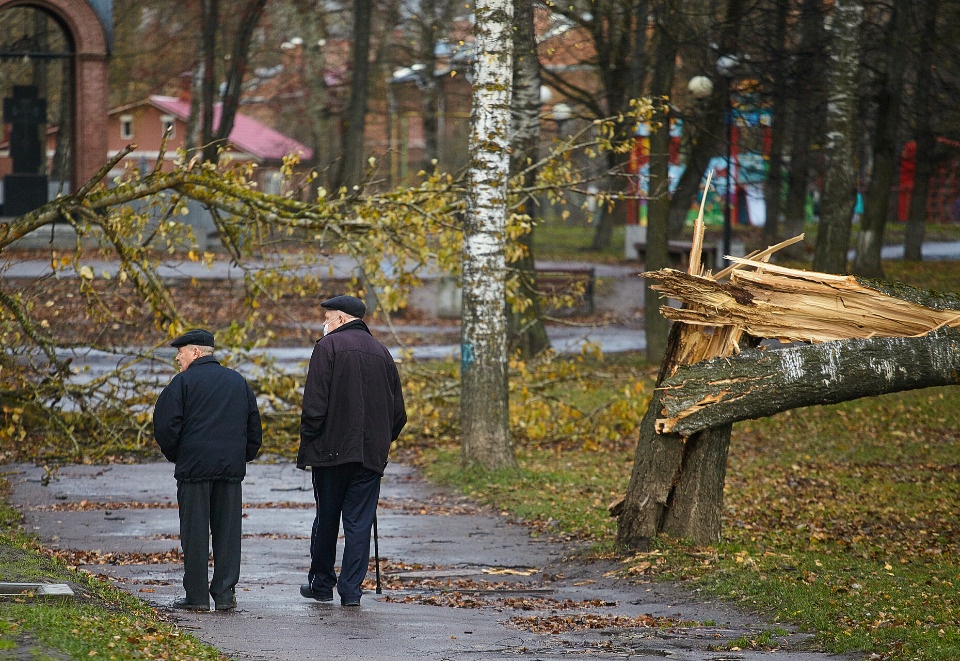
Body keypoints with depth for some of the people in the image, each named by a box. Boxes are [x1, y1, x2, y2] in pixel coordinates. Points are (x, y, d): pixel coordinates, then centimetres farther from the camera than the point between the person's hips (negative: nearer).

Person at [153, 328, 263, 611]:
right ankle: (225, 593, 3)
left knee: (195, 534, 0)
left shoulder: (183, 382, -3)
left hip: (194, 468, -4)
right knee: (227, 533, 7)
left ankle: (197, 596, 0)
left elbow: (165, 427, -8)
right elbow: (254, 428, 17)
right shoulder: (239, 382, 14)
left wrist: (175, 456, 7)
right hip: (231, 469, 4)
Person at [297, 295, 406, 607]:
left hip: (332, 451, -4)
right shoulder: (381, 353, 12)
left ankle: (321, 584, 19)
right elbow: (398, 411, 14)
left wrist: (308, 445, -6)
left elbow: (314, 404, -12)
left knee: (326, 519, 9)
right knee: (359, 523, 4)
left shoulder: (328, 346, -5)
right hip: (371, 453, 4)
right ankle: (351, 590, 0)